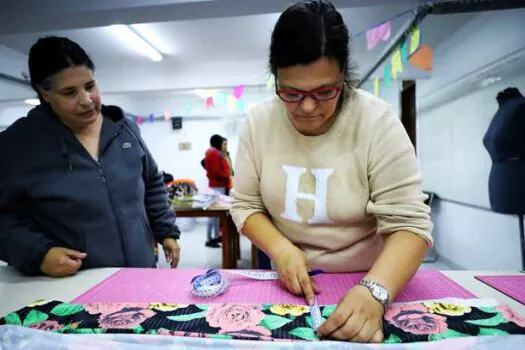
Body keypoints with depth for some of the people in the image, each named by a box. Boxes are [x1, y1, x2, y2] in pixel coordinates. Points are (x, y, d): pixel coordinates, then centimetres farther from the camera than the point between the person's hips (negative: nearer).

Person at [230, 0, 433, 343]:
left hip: (368, 283, 1)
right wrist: (281, 249, -19)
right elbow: (246, 205, -3)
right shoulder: (258, 122, -9)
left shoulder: (378, 122, -16)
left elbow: (409, 222, -17)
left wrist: (374, 291, -32)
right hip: (291, 284, 0)